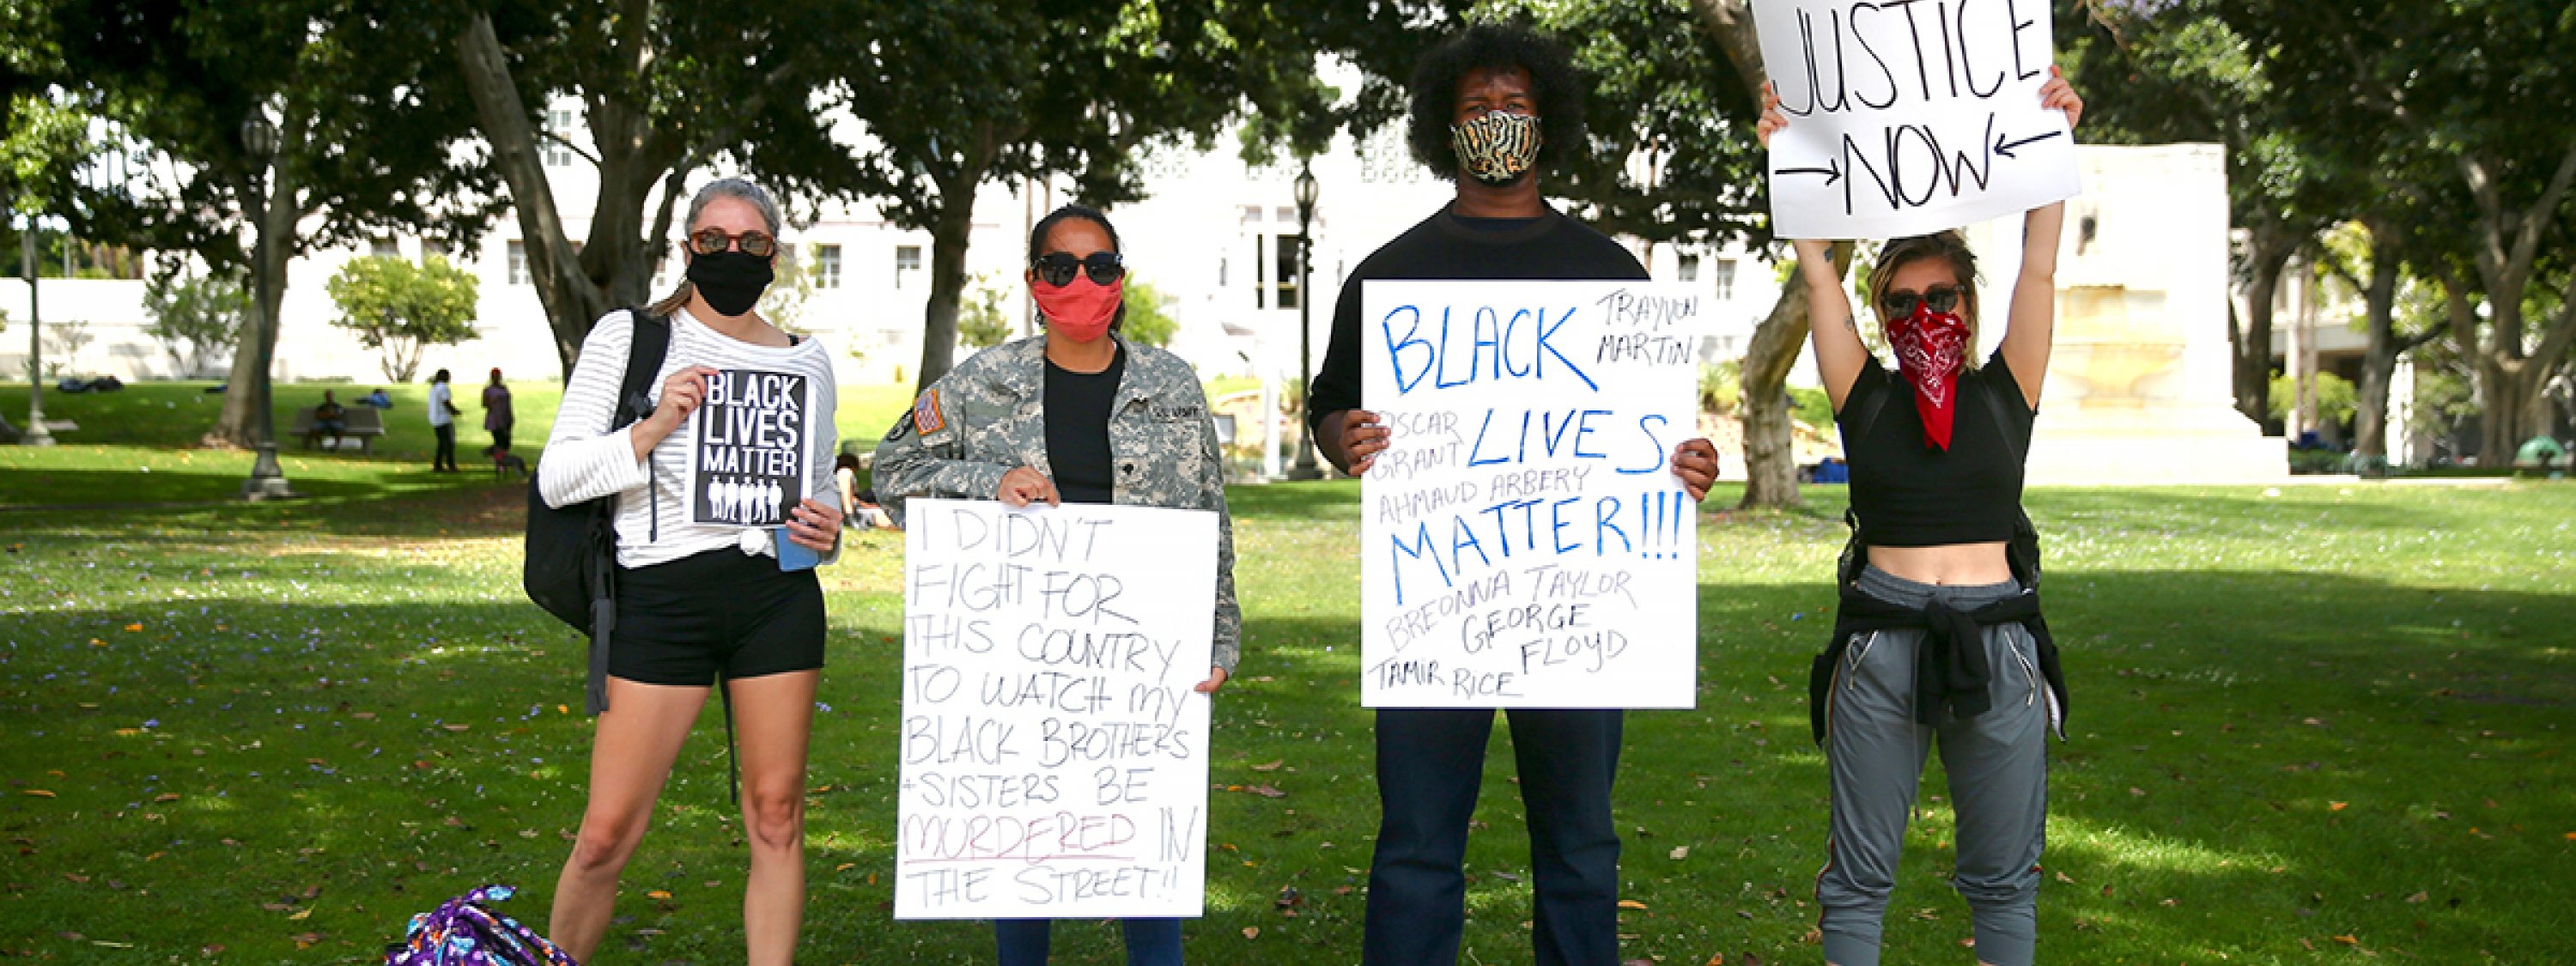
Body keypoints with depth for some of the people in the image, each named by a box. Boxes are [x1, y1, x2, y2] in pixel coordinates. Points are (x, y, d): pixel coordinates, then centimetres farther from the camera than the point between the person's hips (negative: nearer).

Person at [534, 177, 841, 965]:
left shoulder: (809, 362, 12)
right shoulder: (627, 337, 4)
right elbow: (557, 478, -1)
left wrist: (825, 530, 0)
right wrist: (654, 428, -14)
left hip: (779, 594, 3)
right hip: (663, 595, -2)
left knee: (775, 815, 5)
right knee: (607, 834, -3)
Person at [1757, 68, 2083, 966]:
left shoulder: (2004, 391, 7)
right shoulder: (1867, 397, 5)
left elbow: (2039, 266, 1)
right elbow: (1818, 273, 1)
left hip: (1997, 645, 1)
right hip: (1880, 645, 0)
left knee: (2005, 877, 10)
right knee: (1858, 876, 4)